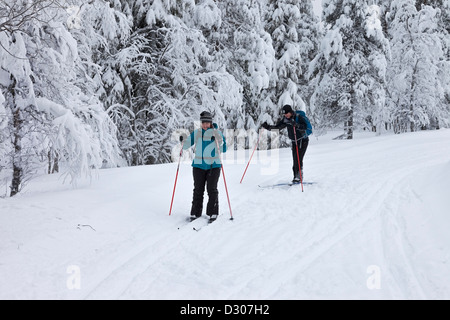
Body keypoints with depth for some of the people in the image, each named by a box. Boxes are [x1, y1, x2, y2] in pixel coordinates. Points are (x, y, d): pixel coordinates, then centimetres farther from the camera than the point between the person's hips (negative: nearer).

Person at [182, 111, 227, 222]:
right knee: (198, 190, 3)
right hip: (198, 165, 2)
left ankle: (213, 213, 9)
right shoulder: (196, 133, 8)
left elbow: (223, 149, -4)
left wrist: (218, 141, -21)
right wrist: (182, 142, -7)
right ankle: (195, 213, 10)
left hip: (213, 165, -2)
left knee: (212, 190, -1)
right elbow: (186, 146, 13)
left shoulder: (217, 133, 1)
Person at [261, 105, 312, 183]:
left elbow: (306, 127, -31)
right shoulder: (286, 119, 0)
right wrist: (268, 127, -10)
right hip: (294, 141, 7)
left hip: (303, 140, -6)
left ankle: (299, 177, -14)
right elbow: (278, 126, 4)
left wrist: (296, 125, -45)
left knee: (298, 159, -17)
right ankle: (296, 177, 9)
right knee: (295, 160, 4)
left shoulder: (299, 117, -19)